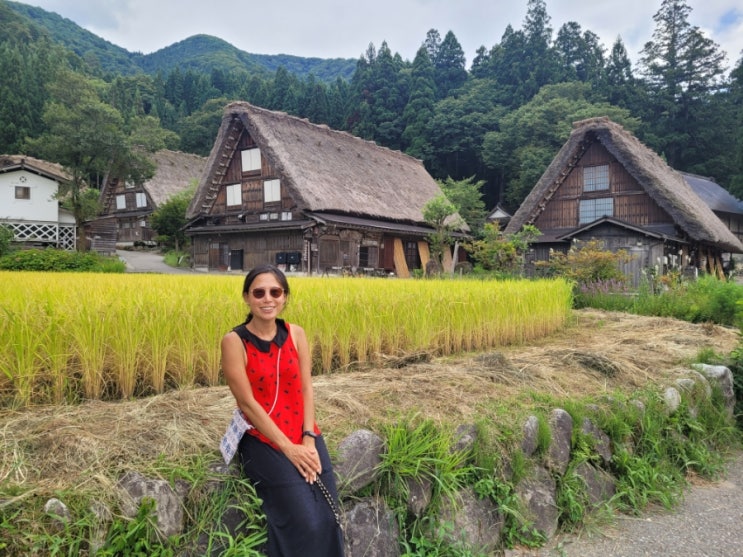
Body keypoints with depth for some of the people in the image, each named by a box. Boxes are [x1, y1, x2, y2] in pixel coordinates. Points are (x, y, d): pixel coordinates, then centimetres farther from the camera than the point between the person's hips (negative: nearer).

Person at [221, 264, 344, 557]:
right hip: (263, 440, -4)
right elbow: (247, 402, -13)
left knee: (328, 519, -9)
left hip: (304, 436, 4)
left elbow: (306, 390, 1)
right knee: (305, 522, -17)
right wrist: (288, 448, -16)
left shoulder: (296, 334, 3)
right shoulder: (234, 341, -11)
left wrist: (308, 439, -12)